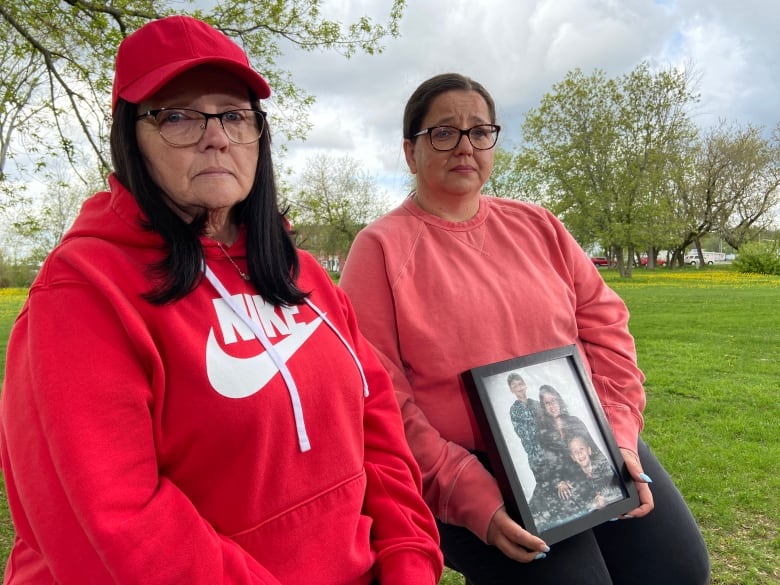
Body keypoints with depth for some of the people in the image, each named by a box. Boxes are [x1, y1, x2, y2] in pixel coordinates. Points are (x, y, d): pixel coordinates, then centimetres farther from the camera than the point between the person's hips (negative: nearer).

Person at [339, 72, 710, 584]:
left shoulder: (538, 226, 8)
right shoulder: (381, 248, -7)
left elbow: (605, 325, 8)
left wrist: (619, 434, -4)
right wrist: (466, 493, -18)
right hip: (471, 470, -4)